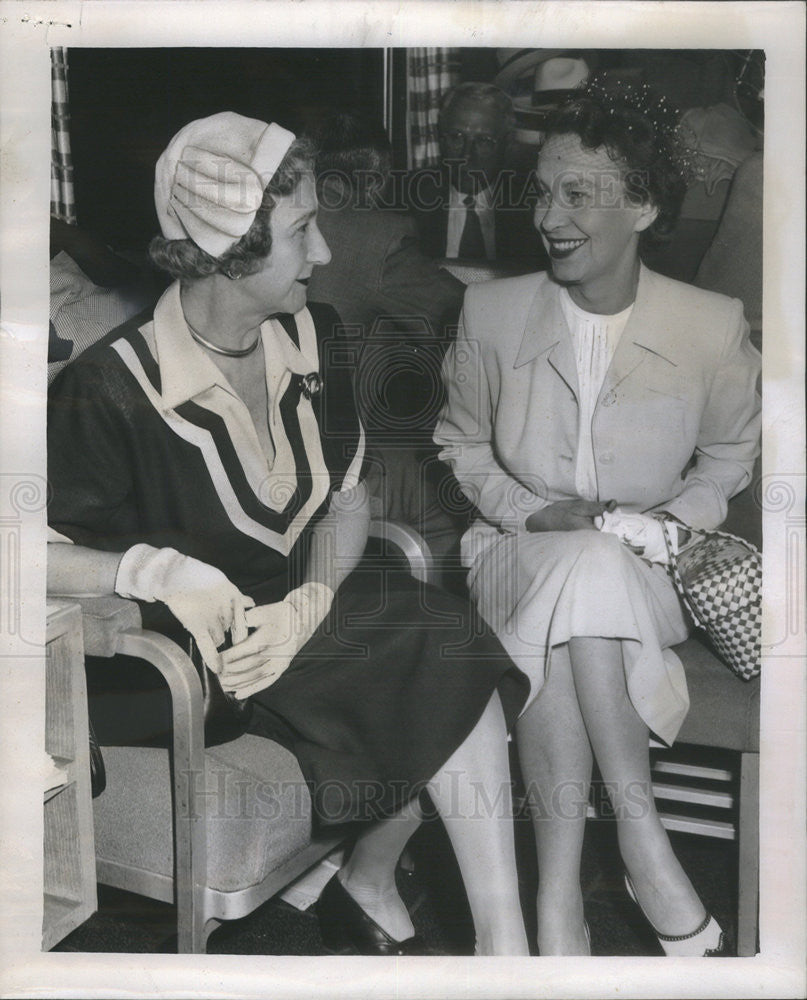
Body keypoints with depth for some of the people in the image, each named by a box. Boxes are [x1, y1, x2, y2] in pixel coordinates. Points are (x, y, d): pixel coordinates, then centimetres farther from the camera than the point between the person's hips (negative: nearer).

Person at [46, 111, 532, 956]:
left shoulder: (310, 337, 1)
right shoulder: (113, 389, -18)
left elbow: (348, 498, 5)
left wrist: (310, 604, -14)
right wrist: (154, 567, -32)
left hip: (301, 609, 6)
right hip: (189, 649, -6)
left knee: (451, 655, -19)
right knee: (440, 649, -20)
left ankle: (368, 885, 2)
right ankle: (502, 937, -6)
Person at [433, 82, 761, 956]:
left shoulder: (714, 328, -5)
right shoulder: (491, 311, -2)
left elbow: (731, 455, 12)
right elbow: (462, 445, 10)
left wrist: (673, 519, -8)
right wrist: (533, 514, -8)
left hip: (641, 578, 0)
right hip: (517, 551, 1)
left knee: (567, 617, -35)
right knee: (583, 570, -35)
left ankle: (560, 893, -28)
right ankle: (639, 829, -29)